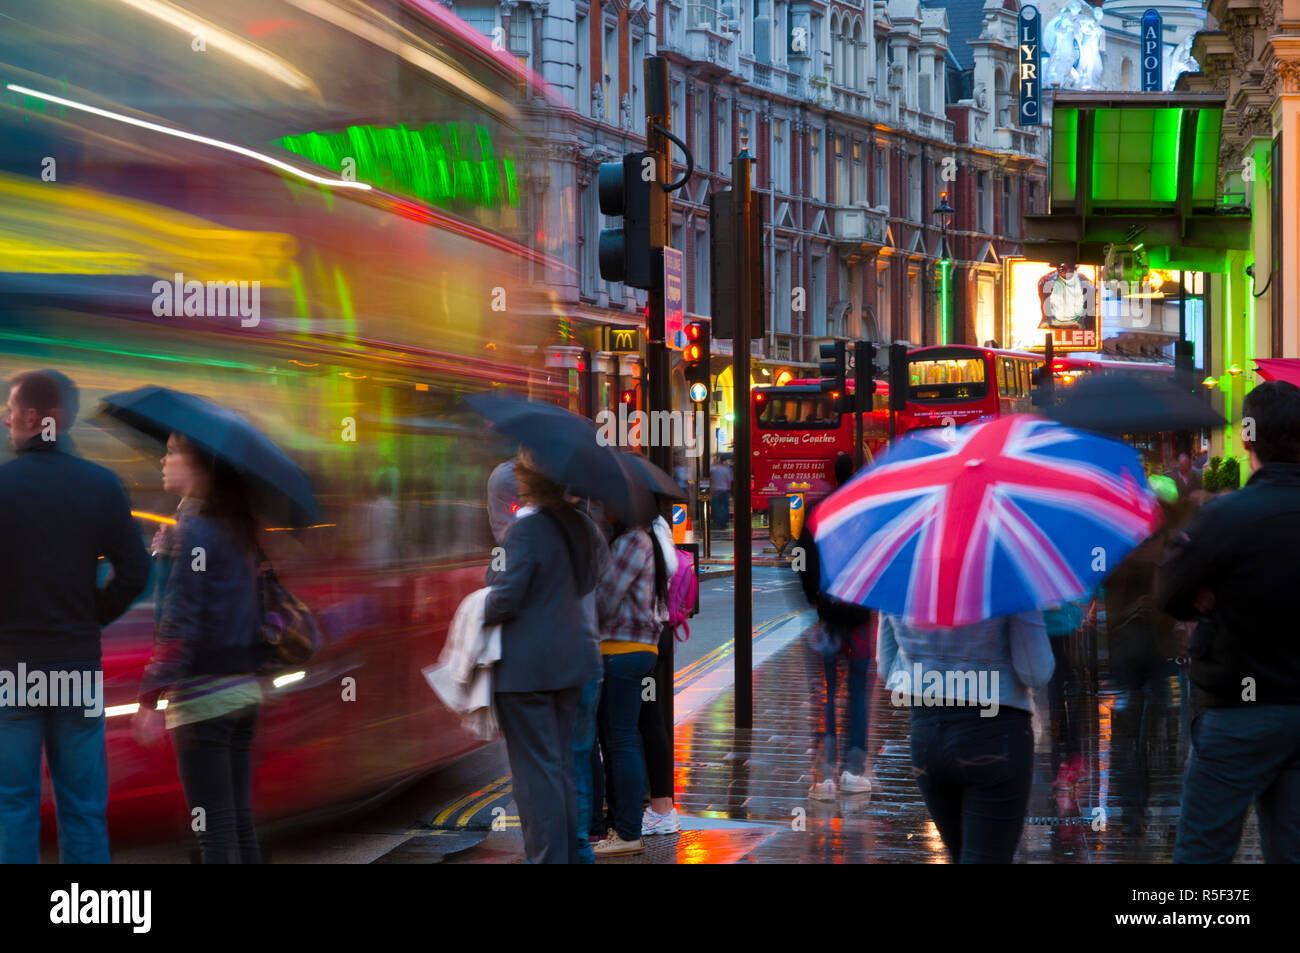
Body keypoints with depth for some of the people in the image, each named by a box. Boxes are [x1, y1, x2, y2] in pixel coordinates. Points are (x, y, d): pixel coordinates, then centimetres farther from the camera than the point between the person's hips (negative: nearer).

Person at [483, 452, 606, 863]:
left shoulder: (527, 528, -20)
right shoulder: (581, 526, 4)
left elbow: (506, 598, -22)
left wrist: (476, 616, -4)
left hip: (527, 665, -8)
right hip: (572, 656, 8)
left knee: (537, 770, -2)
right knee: (563, 764, 16)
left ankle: (547, 856, 0)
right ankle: (570, 853, 21)